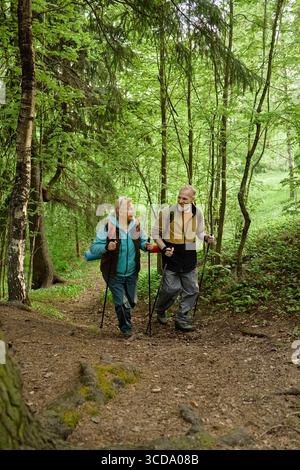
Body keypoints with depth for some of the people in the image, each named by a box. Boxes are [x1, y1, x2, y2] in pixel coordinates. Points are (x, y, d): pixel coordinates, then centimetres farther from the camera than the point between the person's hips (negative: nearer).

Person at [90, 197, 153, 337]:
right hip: (114, 274, -4)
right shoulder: (108, 227, -17)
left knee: (131, 301, 17)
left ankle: (126, 325, 45)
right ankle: (126, 328, 26)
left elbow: (142, 241, 11)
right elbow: (93, 248, -16)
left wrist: (146, 246, -13)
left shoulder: (136, 225, -4)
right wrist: (106, 247, -36)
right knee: (121, 303, 2)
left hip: (132, 273, 4)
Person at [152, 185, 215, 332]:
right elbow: (156, 233, -2)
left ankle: (182, 320, 21)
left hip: (189, 258, 4)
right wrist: (164, 248, -17)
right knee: (171, 288, -4)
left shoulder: (197, 213, 0)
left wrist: (206, 237, -6)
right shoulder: (167, 212, -12)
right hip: (172, 257, -4)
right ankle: (160, 311, 27)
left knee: (191, 290, 6)